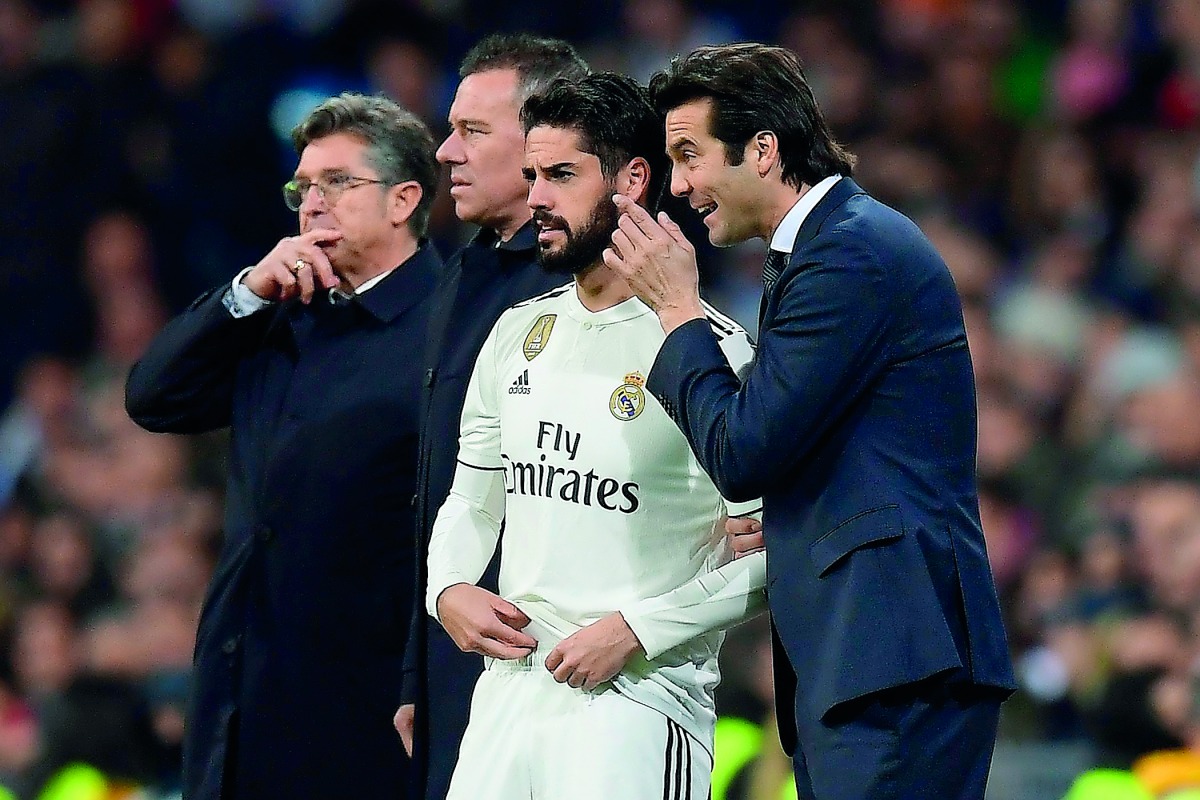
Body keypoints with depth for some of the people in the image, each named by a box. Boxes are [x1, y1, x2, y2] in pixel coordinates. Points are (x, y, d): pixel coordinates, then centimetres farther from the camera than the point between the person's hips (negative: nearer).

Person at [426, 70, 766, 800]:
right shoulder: (518, 335, 13)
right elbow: (473, 499, 22)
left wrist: (635, 630, -17)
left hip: (639, 699, -6)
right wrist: (447, 589, 2)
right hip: (509, 686, 6)